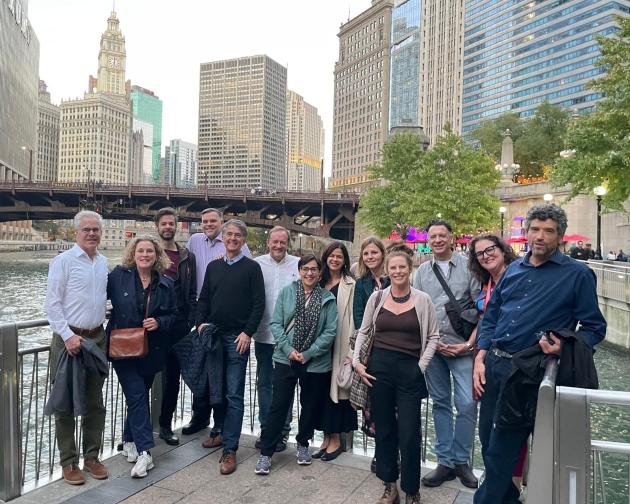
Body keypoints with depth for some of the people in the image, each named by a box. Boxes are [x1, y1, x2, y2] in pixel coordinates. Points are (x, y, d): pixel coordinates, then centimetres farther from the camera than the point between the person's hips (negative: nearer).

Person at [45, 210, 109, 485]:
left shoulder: (103, 262, 9)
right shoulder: (63, 261, -7)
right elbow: (52, 303, -10)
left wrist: (104, 330, 10)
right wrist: (68, 335, -17)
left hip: (97, 338, 5)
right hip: (69, 339, -5)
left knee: (95, 403, 11)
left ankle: (91, 457, 23)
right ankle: (68, 462, 16)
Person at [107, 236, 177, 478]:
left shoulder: (165, 283, 2)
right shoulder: (118, 276, -5)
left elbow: (173, 315, 6)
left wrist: (159, 322, -12)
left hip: (151, 351, 3)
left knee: (138, 396, 15)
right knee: (137, 396, -9)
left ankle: (129, 441, 34)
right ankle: (144, 452, -4)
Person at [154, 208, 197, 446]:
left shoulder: (187, 257, 12)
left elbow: (192, 294, 11)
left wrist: (190, 322, 3)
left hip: (179, 326, 3)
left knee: (172, 376, 9)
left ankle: (166, 425, 21)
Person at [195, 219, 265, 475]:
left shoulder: (251, 267, 0)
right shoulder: (213, 267, 13)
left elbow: (259, 303, -5)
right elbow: (203, 298, 15)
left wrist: (248, 332, -12)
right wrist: (201, 322, -1)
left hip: (238, 338, -4)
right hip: (213, 335, 5)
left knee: (234, 394, -3)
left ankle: (230, 449, 1)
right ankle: (221, 431, 31)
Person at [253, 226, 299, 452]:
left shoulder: (298, 265, -3)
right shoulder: (256, 264, 0)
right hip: (263, 334, 2)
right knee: (264, 383, 13)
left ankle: (283, 431, 22)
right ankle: (265, 429, 27)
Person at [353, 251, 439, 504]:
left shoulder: (423, 300, -1)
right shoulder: (377, 297, 3)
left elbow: (433, 336, 4)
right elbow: (363, 331, 10)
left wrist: (421, 365, -3)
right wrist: (356, 361, 1)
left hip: (410, 370, -2)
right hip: (378, 367, 2)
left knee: (409, 434, 1)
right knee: (384, 429, 11)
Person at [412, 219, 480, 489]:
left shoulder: (467, 266, 0)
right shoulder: (422, 271, 9)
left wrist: (470, 342, -8)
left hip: (462, 346, -2)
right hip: (432, 346, 3)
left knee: (467, 404, -5)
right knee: (440, 404, 10)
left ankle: (461, 460, 15)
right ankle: (445, 461, 21)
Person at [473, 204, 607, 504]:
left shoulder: (577, 274, -4)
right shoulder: (514, 269, 11)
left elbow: (594, 328, -2)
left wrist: (564, 346, -21)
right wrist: (480, 359, 4)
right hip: (493, 364, 6)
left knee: (501, 448, 1)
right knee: (488, 440, 14)